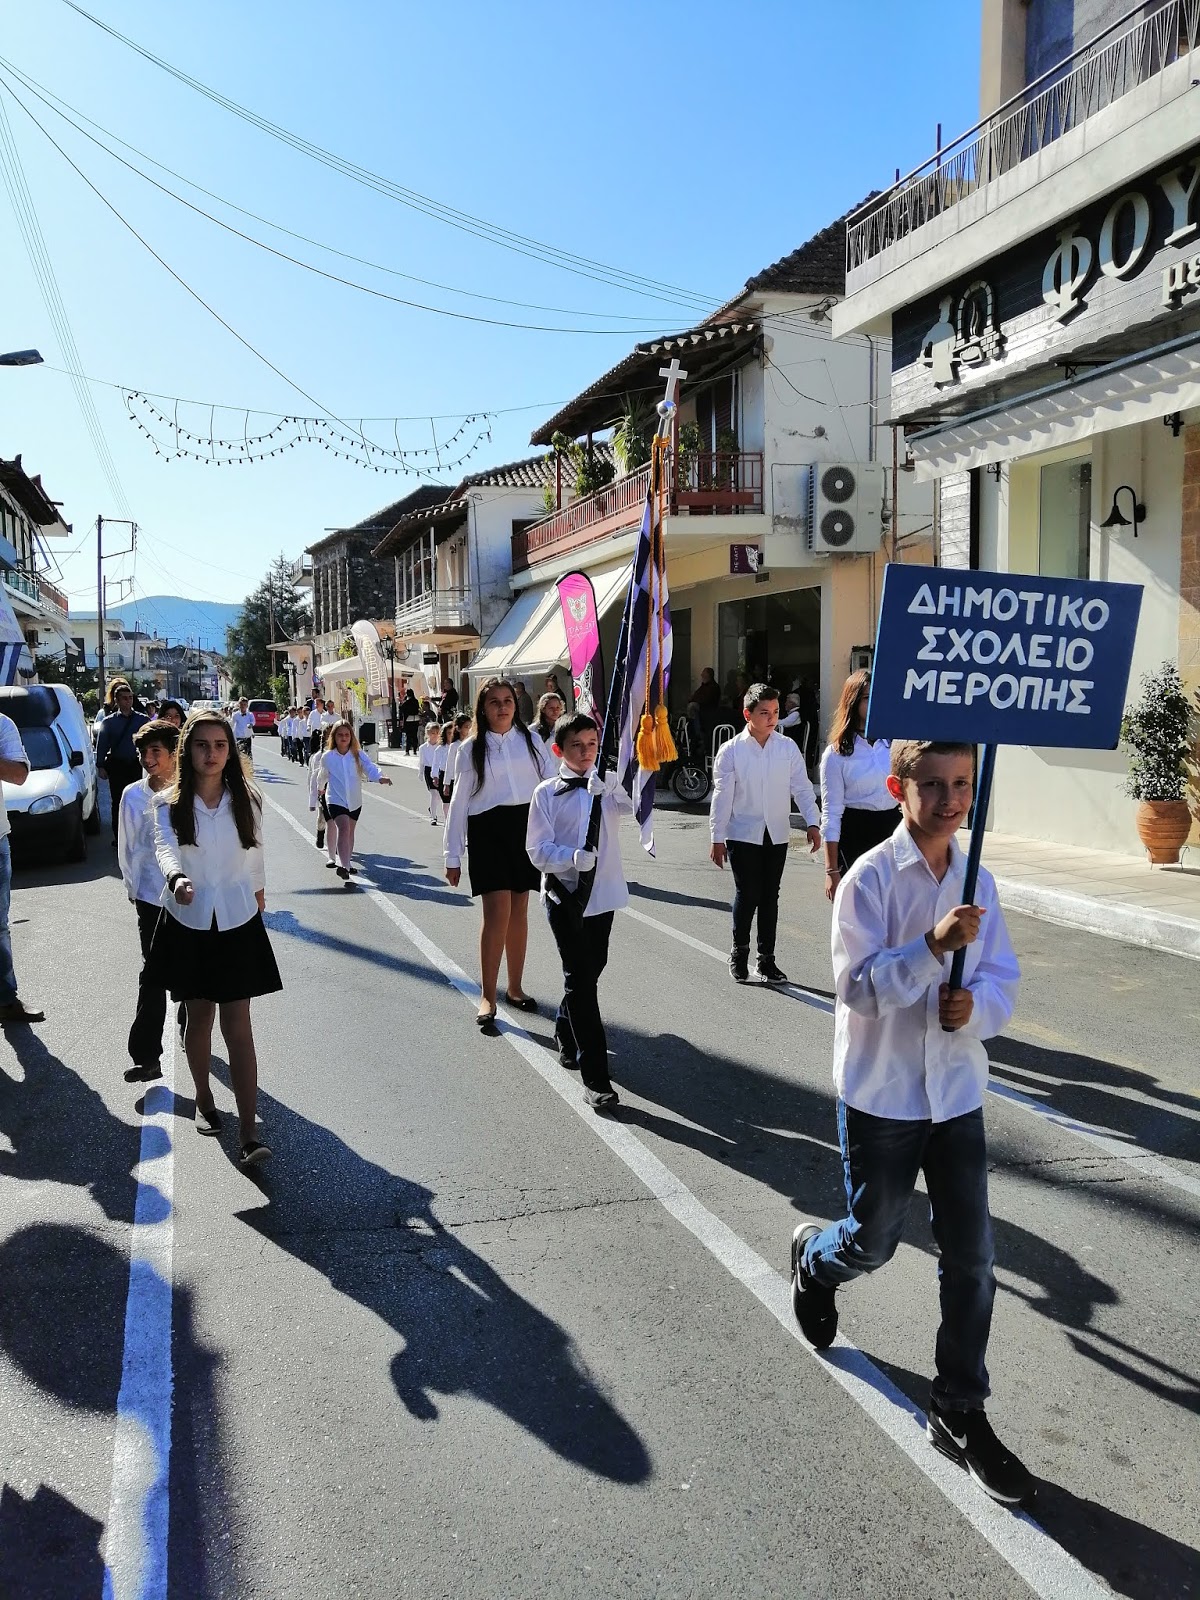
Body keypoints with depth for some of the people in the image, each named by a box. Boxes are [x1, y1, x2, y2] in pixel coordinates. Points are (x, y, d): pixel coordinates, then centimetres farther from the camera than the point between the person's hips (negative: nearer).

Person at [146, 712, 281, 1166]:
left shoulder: (246, 801, -3)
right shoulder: (171, 805, -6)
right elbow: (165, 848, -24)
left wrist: (257, 891, 24)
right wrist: (176, 878, -45)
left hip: (237, 922, 0)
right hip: (189, 923, 1)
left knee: (237, 1025, -5)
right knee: (199, 1015, 13)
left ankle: (249, 1133, -9)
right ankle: (204, 1100, 37)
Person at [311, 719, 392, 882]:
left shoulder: (358, 755, -4)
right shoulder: (327, 757, -5)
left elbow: (369, 767, -21)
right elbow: (322, 775, 15)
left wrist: (380, 777, -41)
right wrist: (320, 788, 32)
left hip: (355, 801, 3)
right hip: (336, 799, -3)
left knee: (350, 831, 19)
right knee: (344, 828, -24)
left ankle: (345, 863, 39)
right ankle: (344, 867, -34)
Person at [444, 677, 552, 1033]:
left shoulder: (531, 739, 6)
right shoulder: (471, 749, 3)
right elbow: (459, 804, 4)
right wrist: (453, 857, 3)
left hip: (527, 826, 2)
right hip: (488, 830, -2)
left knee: (519, 912, 10)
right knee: (497, 912, -10)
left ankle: (515, 987, 24)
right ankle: (487, 997, -1)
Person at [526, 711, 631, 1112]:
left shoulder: (607, 786, 4)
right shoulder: (546, 794, -5)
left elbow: (630, 805, -17)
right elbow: (538, 850, -9)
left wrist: (610, 787, -37)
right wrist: (572, 857, -27)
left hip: (603, 893, 4)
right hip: (565, 895, -4)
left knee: (590, 970, 18)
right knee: (581, 979, -6)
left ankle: (566, 1034, 45)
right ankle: (596, 1078, -4)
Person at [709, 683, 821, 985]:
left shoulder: (787, 748, 1)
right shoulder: (731, 751, -6)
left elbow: (801, 787, 1)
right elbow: (722, 796, -5)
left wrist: (812, 822, -10)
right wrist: (717, 837, -6)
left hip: (776, 834, 3)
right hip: (743, 834, -3)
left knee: (770, 897, 9)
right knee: (747, 895, -2)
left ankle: (766, 960, 20)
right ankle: (739, 953, 19)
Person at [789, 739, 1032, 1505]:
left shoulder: (977, 880, 1)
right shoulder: (869, 880, -15)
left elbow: (1004, 978, 5)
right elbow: (858, 987, -21)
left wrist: (976, 1005, -17)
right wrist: (933, 946, -34)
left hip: (958, 1092, 4)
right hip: (882, 1096, -4)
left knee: (971, 1257, 7)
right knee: (873, 1243, 14)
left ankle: (960, 1412, 24)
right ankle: (813, 1257, 49)